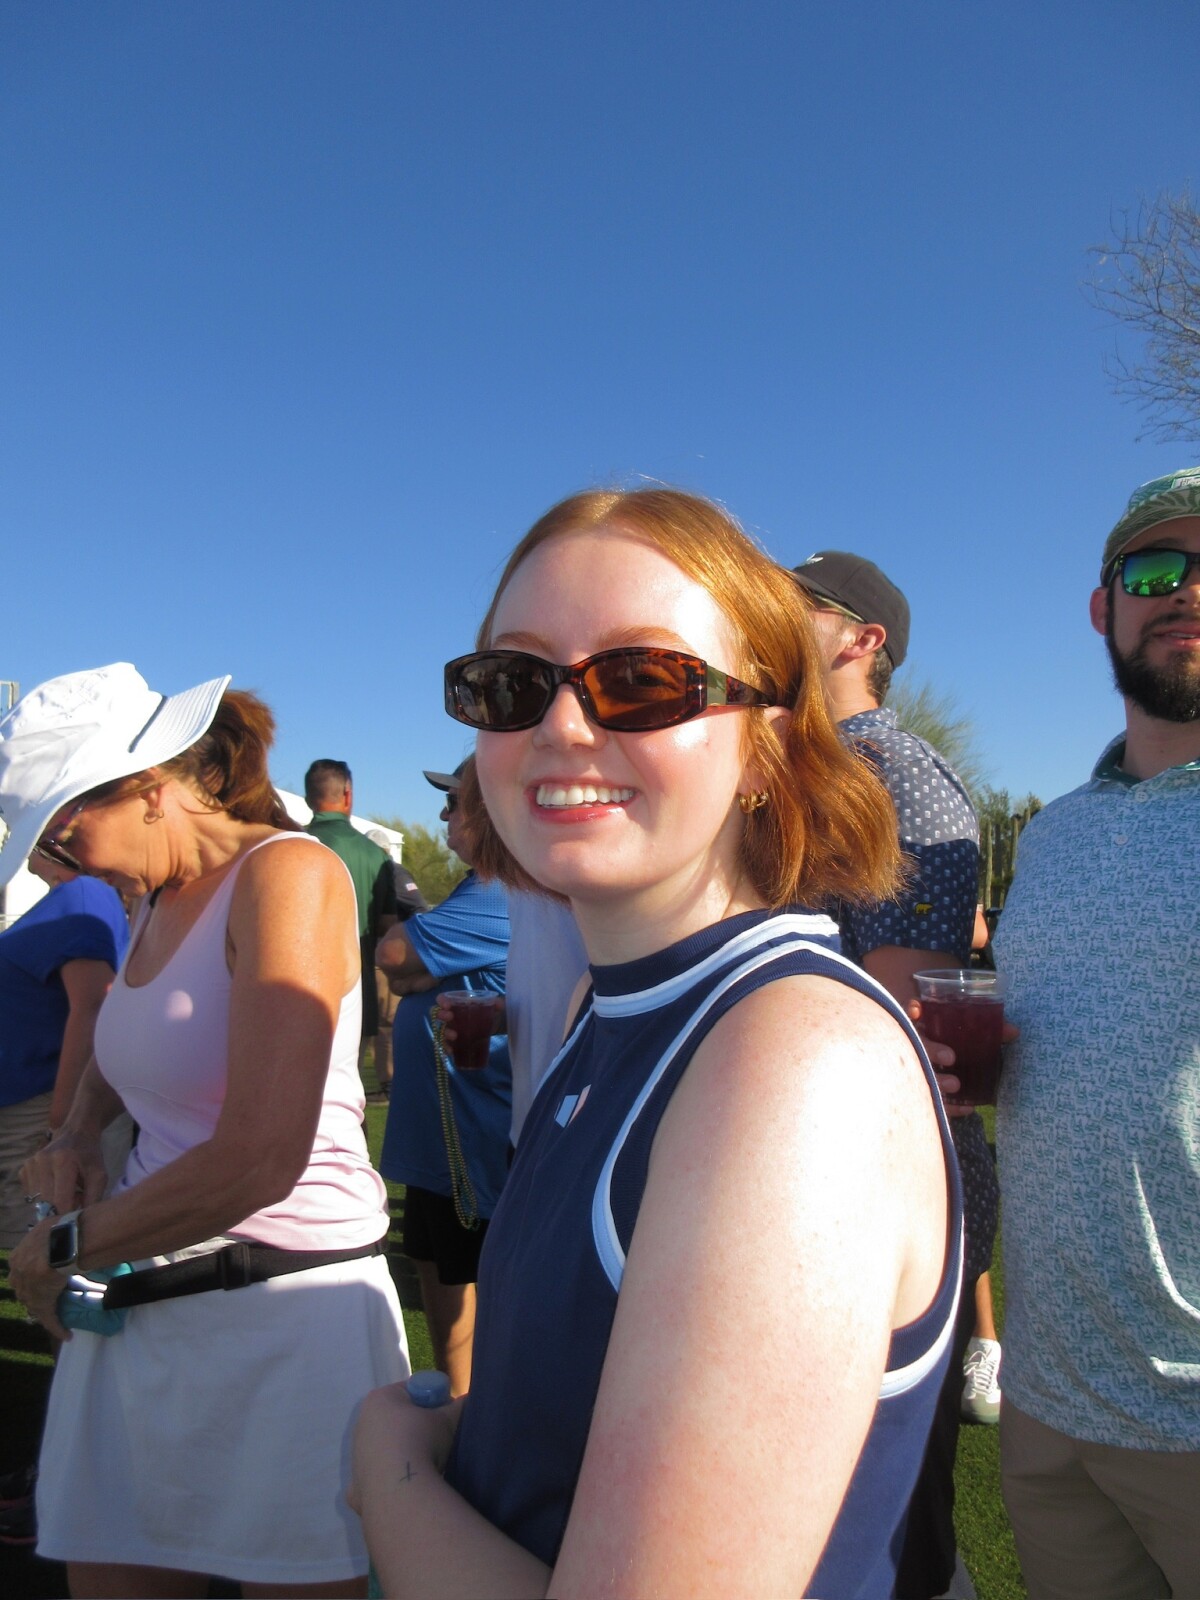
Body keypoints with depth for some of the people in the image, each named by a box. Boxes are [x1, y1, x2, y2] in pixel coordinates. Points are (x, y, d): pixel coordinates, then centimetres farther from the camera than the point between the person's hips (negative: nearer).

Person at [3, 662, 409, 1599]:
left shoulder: (285, 874, -15)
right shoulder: (161, 898, 10)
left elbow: (259, 1161, -24)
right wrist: (78, 1136, 9)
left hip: (280, 1309, -7)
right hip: (139, 1310, 7)